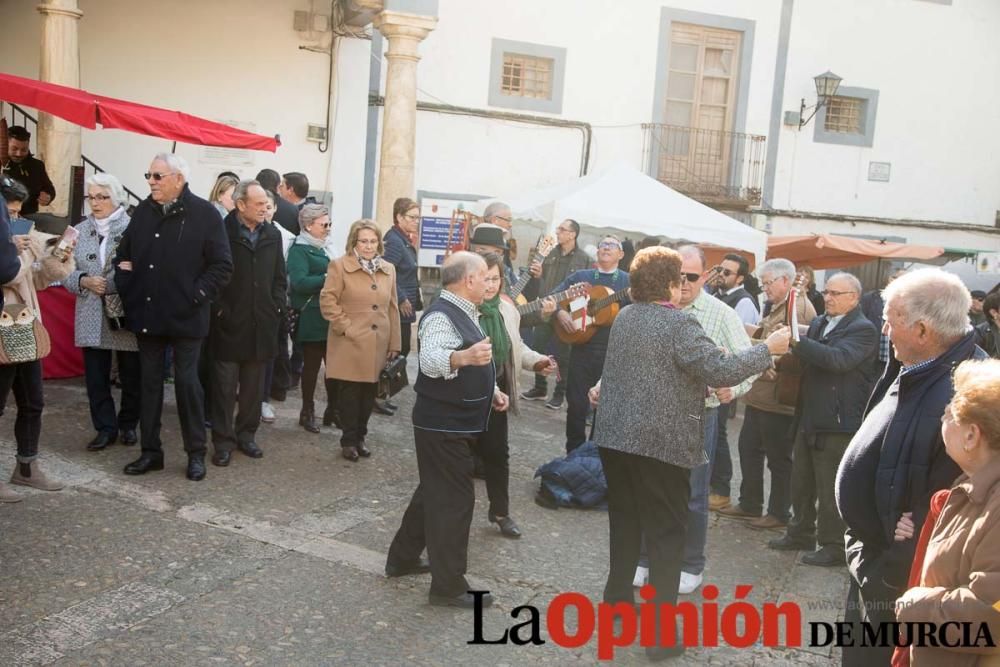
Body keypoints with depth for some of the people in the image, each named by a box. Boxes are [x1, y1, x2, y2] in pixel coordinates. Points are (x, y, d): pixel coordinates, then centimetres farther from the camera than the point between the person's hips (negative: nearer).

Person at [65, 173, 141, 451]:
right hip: (92, 318, 4)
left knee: (131, 375, 9)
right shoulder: (79, 231, 7)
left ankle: (128, 424, 27)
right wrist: (85, 281, -12)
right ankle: (106, 427, 18)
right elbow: (66, 271, 7)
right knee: (96, 377, 6)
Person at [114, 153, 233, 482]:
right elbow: (123, 254, 18)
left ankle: (196, 453, 15)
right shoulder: (143, 211, 8)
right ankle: (151, 451, 21)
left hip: (184, 316, -5)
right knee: (149, 382, 11)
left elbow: (222, 265, -10)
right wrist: (127, 289, 5)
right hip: (146, 313, 5)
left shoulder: (205, 213, -8)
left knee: (187, 382, 2)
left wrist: (196, 296, -14)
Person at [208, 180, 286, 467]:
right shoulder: (222, 232, -7)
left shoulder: (272, 235, 8)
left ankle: (246, 434, 25)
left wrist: (276, 308, 3)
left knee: (253, 386, 12)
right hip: (229, 324, -4)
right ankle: (223, 441, 11)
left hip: (261, 325, 4)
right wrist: (220, 311, -9)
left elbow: (280, 276, 13)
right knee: (225, 386, 3)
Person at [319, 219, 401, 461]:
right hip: (350, 345, -4)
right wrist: (345, 327, -13)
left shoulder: (388, 269, 11)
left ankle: (360, 437, 24)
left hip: (378, 346, 4)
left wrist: (394, 344, 9)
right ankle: (349, 440, 16)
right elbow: (327, 301, -7)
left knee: (369, 394, 9)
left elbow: (392, 308, 12)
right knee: (349, 393, 3)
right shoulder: (340, 266, -3)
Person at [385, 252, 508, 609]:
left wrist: (491, 390, 19)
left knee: (434, 493, 20)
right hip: (443, 424, -11)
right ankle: (448, 586, 5)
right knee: (454, 500, -4)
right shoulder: (441, 316, -20)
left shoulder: (462, 313, 14)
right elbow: (430, 361, -38)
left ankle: (403, 558, 33)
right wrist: (462, 357, -56)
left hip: (456, 422, 11)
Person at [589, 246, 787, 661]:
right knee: (666, 532, 1)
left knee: (625, 520, 20)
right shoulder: (679, 324, -15)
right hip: (661, 443, -7)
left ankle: (617, 599, 32)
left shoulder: (624, 317, 10)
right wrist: (768, 349, -9)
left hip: (615, 436, 7)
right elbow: (721, 370, -19)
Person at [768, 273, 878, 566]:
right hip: (809, 418, 8)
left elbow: (838, 358, -29)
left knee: (830, 489, 0)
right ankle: (801, 533, 34)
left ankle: (833, 547, 14)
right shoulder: (819, 323, 12)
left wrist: (797, 341, -34)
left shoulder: (863, 329, -13)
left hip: (838, 422, -8)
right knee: (801, 482, 19)